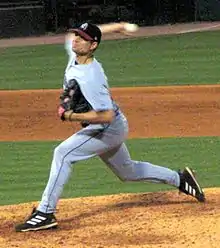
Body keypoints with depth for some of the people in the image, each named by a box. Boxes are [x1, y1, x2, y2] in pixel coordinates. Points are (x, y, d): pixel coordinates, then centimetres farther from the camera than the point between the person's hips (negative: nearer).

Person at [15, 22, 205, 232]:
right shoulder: (74, 55, -7)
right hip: (109, 130, 10)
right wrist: (111, 28, 13)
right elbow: (71, 37, 16)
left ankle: (45, 213, -23)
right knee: (127, 171, 26)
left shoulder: (90, 79, -33)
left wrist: (72, 116, -30)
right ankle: (180, 179, 39)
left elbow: (106, 115, -34)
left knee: (63, 153, -22)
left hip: (108, 129, -10)